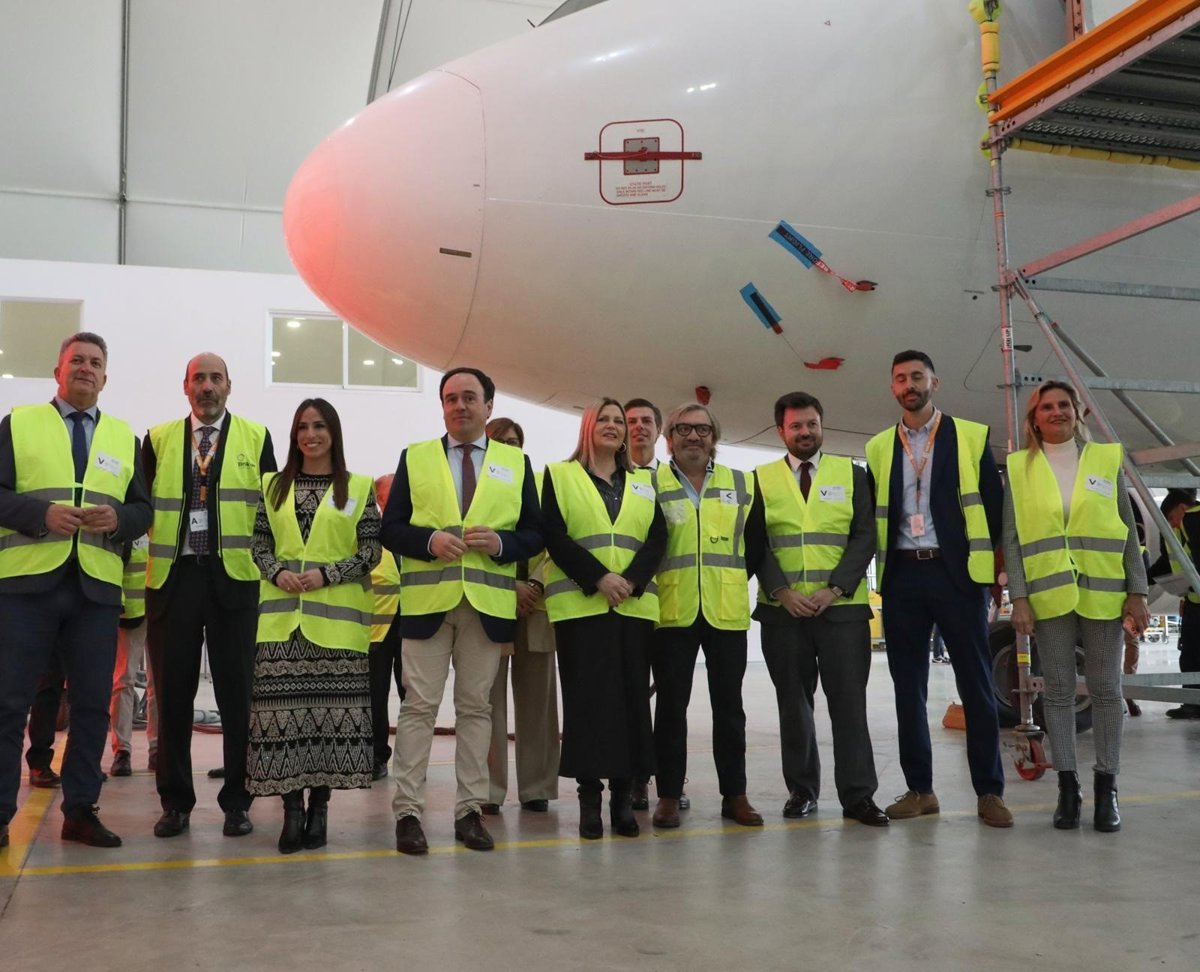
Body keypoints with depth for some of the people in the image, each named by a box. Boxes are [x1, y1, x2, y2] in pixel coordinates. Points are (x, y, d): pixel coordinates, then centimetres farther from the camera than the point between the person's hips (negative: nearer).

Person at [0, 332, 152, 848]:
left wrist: (118, 519, -9)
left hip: (97, 587, 3)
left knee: (92, 702, 5)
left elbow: (142, 509, 13)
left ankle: (80, 810, 15)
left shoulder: (124, 436, 16)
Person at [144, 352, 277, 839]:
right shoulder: (158, 439, 11)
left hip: (234, 579, -1)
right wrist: (141, 564, 1)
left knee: (237, 693, 2)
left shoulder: (256, 438, 8)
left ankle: (236, 801, 12)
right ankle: (175, 801, 16)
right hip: (172, 578, 2)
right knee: (172, 693, 5)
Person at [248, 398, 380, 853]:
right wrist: (277, 573, -8)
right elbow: (259, 543, 12)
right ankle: (292, 808, 4)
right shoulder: (274, 485, 14)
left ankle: (319, 805, 8)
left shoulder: (359, 487, 6)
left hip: (337, 617, -2)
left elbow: (371, 551, 2)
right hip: (282, 614, 2)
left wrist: (327, 574, -11)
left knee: (331, 706, -1)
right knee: (282, 707, -3)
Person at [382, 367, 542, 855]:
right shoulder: (414, 458, 10)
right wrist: (429, 541, -13)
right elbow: (391, 529, 5)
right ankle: (408, 811, 4)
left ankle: (469, 810, 13)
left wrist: (501, 544, -11)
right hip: (427, 600, -1)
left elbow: (535, 534, 8)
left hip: (489, 604, 1)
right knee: (419, 707, -1)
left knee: (475, 707, 6)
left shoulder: (516, 462, 11)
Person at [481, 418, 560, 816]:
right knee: (491, 701, -2)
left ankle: (536, 787, 11)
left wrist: (535, 585, -10)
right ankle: (490, 790, 3)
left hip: (535, 606, 2)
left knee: (537, 699, 4)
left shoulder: (538, 487, 14)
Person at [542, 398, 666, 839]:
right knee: (587, 696, -4)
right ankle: (589, 794, 1)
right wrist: (598, 578, -14)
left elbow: (657, 539, 7)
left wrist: (631, 580, -11)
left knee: (632, 694, 1)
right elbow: (553, 535, -4)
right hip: (580, 603, -3)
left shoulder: (643, 483, 17)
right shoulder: (560, 475, 8)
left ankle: (623, 794, 7)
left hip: (634, 605, 3)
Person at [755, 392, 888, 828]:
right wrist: (782, 591, -10)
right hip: (782, 609, 1)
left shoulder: (852, 475, 9)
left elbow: (864, 537, 2)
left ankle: (858, 795, 2)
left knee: (849, 701, -2)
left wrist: (834, 589, -10)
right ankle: (801, 790, 16)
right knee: (793, 703, 6)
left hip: (842, 607, 0)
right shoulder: (761, 479, 8)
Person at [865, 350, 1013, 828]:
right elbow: (873, 516, 12)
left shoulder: (971, 436, 4)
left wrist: (980, 557, -2)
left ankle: (989, 791, 8)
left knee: (976, 684, 0)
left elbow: (993, 503, 2)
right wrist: (883, 564, 4)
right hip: (902, 577, 3)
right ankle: (919, 789, 14)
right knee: (908, 687, 5)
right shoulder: (878, 448, 11)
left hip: (956, 574, -3)